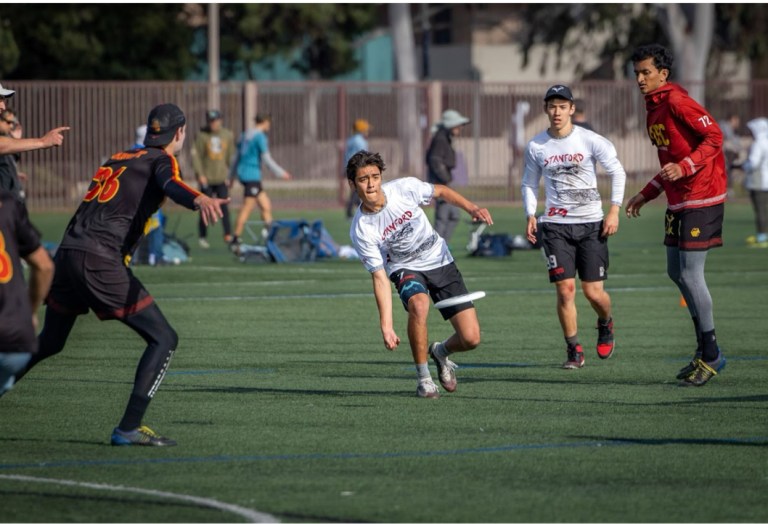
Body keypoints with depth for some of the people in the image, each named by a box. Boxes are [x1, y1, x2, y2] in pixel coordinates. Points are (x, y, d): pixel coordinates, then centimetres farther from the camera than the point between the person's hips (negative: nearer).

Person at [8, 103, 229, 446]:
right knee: (163, 339, -2)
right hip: (99, 260, -8)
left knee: (49, 342, 26)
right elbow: (172, 185, -21)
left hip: (66, 252, 8)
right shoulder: (160, 160, 2)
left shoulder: (119, 158, 24)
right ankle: (129, 428, -10)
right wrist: (199, 199, -40)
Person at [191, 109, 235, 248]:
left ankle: (228, 235, -4)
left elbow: (231, 156, 12)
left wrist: (230, 174, 7)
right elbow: (196, 155, -3)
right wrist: (200, 174, -12)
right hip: (206, 179, -2)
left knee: (224, 207, -5)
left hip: (222, 179, 2)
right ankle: (202, 236, 11)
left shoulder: (228, 135, 6)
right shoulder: (202, 136, -3)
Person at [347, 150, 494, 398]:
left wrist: (472, 208, -11)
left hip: (440, 261, 2)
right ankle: (423, 378, -18)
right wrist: (386, 327, -27)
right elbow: (380, 278, -20)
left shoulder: (405, 187, -19)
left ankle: (441, 352, 27)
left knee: (470, 338, -10)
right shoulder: (361, 231, -22)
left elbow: (441, 191, 2)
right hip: (405, 269, -2)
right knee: (419, 304, -38)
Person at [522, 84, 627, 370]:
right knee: (565, 289, -9)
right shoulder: (536, 146, 1)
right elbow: (529, 183, 15)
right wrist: (530, 215, 1)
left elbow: (617, 172, 3)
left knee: (594, 292, -2)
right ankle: (574, 350, 5)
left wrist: (614, 210, -4)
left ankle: (605, 324, 33)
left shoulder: (591, 141, -6)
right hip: (555, 225, 1)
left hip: (591, 223, -1)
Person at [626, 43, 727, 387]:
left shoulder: (677, 102, -14)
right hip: (678, 200, 10)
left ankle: (710, 355, 0)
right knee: (676, 272, 13)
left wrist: (684, 167, -29)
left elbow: (714, 137, -19)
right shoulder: (653, 109, 15)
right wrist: (646, 195, 21)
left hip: (701, 197, -10)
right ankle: (705, 350, 22)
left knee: (690, 273, -9)